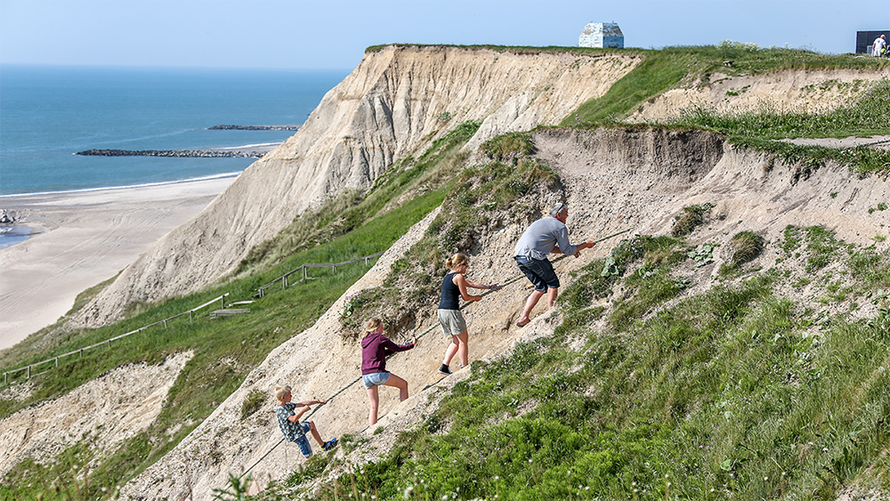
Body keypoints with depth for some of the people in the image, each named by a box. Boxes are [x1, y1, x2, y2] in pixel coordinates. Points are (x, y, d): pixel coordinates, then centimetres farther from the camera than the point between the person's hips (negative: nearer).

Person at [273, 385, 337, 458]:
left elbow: (302, 404, 8)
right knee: (308, 455, -7)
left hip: (298, 428, 11)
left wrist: (318, 401, 10)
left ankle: (323, 445, 43)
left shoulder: (287, 405, 2)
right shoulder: (280, 410, -27)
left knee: (311, 424, 33)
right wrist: (303, 410, -24)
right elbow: (294, 419, -39)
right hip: (296, 435, -11)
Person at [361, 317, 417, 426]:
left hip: (366, 376, 7)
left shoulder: (365, 341, 19)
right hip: (377, 373, -7)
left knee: (373, 406, 11)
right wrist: (412, 345, 20)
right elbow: (396, 348, 5)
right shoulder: (380, 338, -3)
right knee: (404, 384, 12)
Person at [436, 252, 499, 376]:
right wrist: (476, 298, 15)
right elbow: (466, 297, -5)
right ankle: (465, 368, 6)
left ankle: (445, 366, 9)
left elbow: (472, 284, 25)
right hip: (451, 311, -9)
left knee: (456, 341, 17)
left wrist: (489, 287, 27)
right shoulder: (458, 276, -8)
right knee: (463, 340, 4)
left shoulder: (448, 277, 20)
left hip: (441, 310, 9)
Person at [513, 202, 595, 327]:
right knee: (553, 283, 9)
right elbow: (567, 251, 5)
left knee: (542, 287, 17)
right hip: (533, 256, -8)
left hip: (519, 257, 8)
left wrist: (571, 250, 33)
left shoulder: (543, 222, 28)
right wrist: (585, 245, 18)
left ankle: (523, 319, 11)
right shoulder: (561, 227, 1)